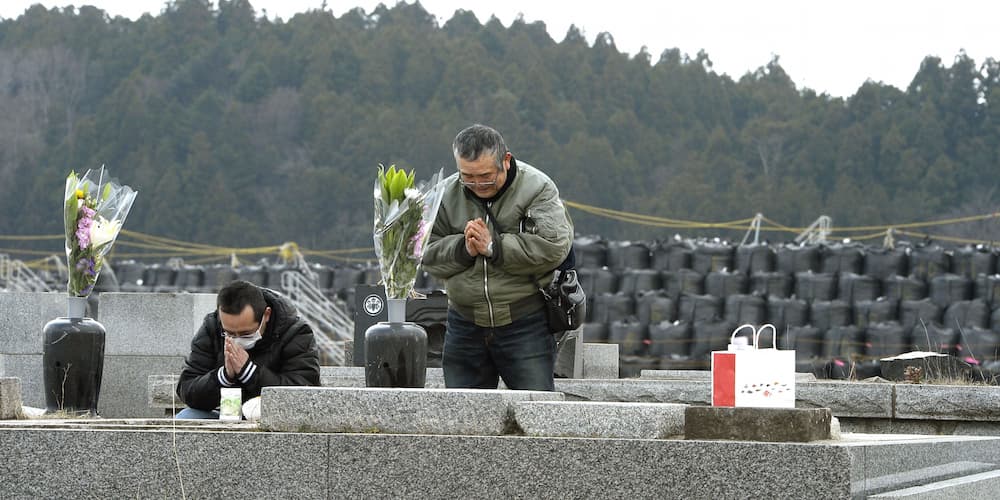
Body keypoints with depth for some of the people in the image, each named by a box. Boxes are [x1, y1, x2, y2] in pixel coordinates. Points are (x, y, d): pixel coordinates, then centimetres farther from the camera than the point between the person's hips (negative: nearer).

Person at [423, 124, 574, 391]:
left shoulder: (537, 188, -8)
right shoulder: (447, 194, 4)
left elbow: (554, 247, -19)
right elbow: (427, 253, 3)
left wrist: (493, 246, -19)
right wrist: (463, 250, -15)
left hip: (525, 325, -4)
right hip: (465, 327, 4)